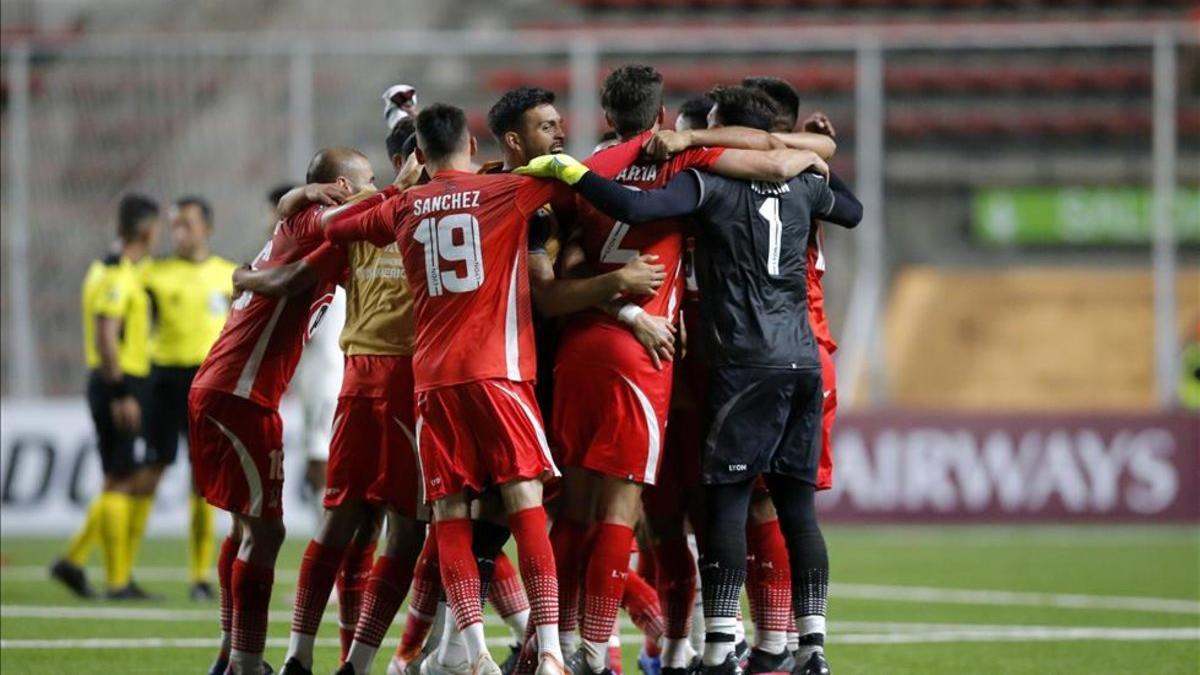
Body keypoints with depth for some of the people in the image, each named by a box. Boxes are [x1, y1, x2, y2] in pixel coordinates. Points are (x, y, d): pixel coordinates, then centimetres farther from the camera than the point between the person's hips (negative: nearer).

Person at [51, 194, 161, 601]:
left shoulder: (110, 271, 16)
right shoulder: (118, 276, -15)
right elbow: (105, 337, -22)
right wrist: (121, 394, -23)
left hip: (116, 387, 10)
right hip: (120, 385, -10)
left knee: (120, 483, 13)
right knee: (120, 482, -6)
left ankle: (73, 561, 14)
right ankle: (117, 580, -3)